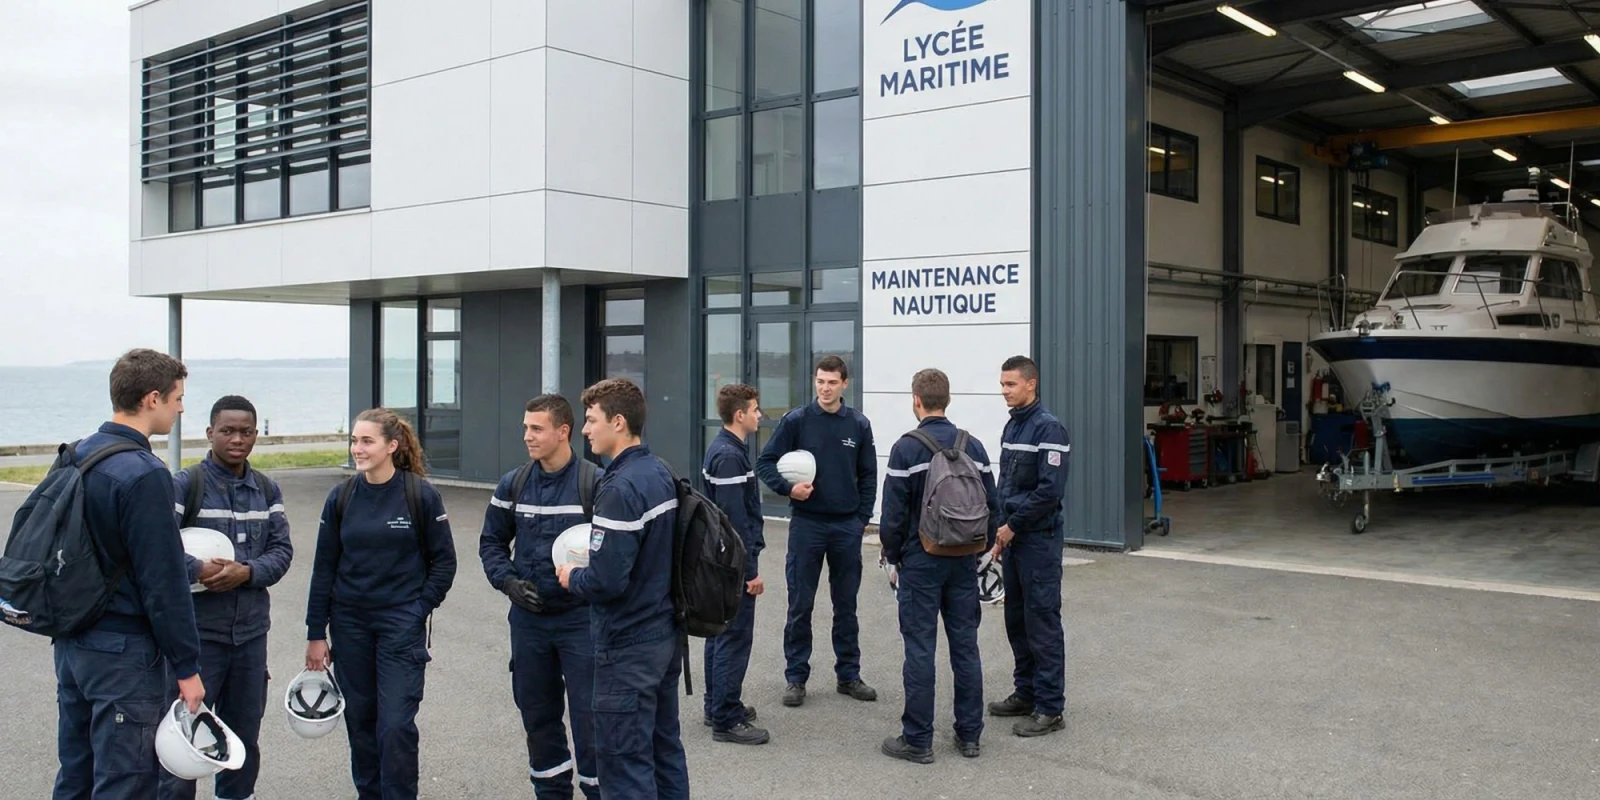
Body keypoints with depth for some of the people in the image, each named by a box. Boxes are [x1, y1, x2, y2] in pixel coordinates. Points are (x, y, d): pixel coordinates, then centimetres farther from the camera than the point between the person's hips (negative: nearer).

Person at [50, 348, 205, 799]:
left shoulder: (76, 456, 6)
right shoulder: (143, 475, -20)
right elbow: (163, 583, -19)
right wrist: (186, 667, -14)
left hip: (71, 642, 9)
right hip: (123, 652, -9)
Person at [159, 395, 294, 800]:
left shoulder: (267, 489, 9)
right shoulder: (185, 484, -7)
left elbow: (282, 549, 3)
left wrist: (247, 572, -14)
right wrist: (197, 570, -24)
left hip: (251, 630, 5)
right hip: (197, 630, -5)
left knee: (245, 732, 16)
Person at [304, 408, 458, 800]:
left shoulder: (421, 494, -8)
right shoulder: (341, 497, 1)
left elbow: (444, 560, -1)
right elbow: (324, 567, 4)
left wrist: (420, 608, -7)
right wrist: (316, 633, 4)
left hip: (401, 624, -3)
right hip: (350, 624, 3)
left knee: (396, 724, -7)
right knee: (359, 719, 11)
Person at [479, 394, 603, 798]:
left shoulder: (595, 482, -11)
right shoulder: (513, 484, 2)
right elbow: (491, 541, 11)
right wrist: (508, 582, -4)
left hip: (581, 618, -4)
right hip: (528, 618, 5)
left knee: (589, 715, -1)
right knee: (537, 713, 15)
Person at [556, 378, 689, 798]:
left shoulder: (620, 488, -22)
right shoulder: (661, 473, 6)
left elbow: (606, 581, -26)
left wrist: (572, 577, -6)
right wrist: (599, 554, 12)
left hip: (628, 647, -9)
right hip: (667, 635, 9)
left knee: (626, 763, 1)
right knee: (665, 748, 18)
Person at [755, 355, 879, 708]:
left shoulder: (859, 424, 3)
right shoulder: (796, 421, -3)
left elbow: (868, 475, 8)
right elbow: (766, 462, -1)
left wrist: (863, 517, 3)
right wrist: (788, 488, -17)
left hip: (847, 526, 2)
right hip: (806, 524, -2)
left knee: (846, 605, 10)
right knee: (800, 605, 3)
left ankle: (849, 675, 21)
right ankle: (795, 676, 14)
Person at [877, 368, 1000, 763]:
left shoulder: (907, 448, -12)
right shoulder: (973, 446, 3)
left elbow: (893, 512, -11)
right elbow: (992, 505, 6)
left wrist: (893, 554, 4)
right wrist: (979, 549, 16)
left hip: (922, 561, -5)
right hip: (964, 561, 5)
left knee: (920, 649, 0)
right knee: (966, 646, 10)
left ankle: (918, 741, 6)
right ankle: (969, 735, 18)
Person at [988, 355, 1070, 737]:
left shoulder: (1048, 428, -14)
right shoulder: (1011, 427, 14)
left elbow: (1050, 489, -20)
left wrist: (1013, 526, -13)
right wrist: (1002, 532, 15)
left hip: (1038, 539, -9)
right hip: (1012, 536, 9)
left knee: (1042, 622, -4)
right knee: (1016, 619, 14)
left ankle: (1050, 708, 3)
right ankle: (1026, 693, 26)